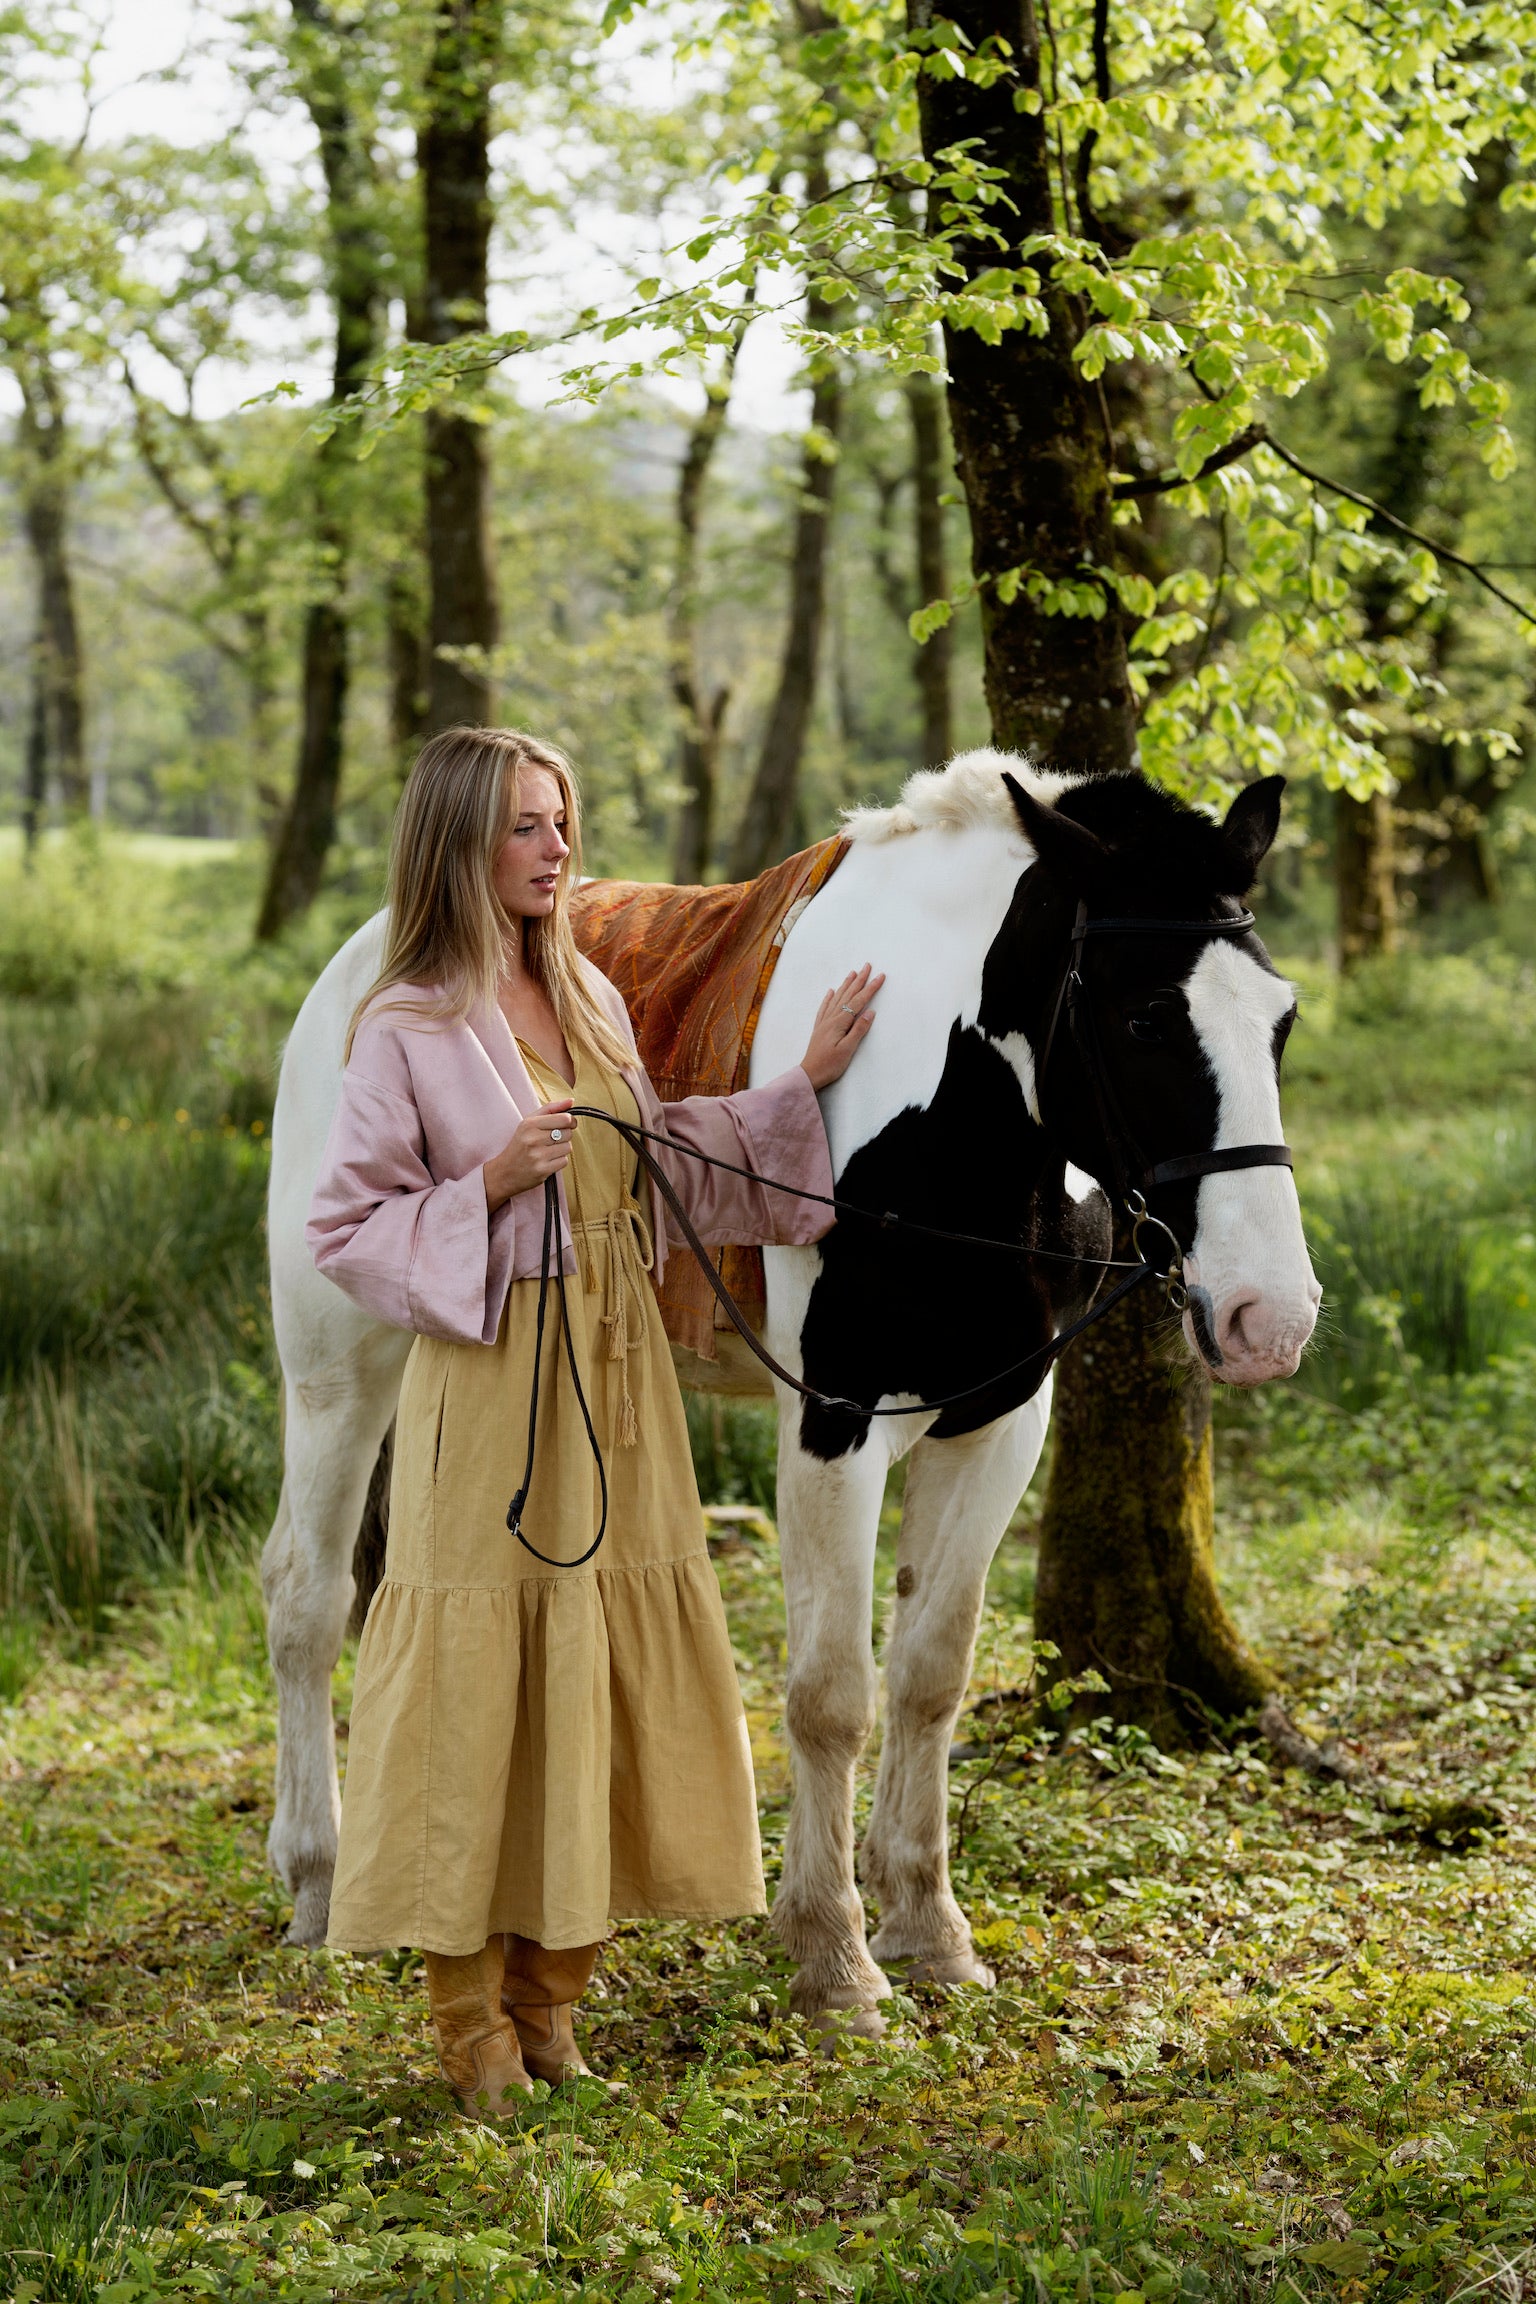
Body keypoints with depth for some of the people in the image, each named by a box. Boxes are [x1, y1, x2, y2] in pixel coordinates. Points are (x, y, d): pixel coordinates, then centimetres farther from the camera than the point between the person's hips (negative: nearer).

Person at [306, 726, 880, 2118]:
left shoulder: (593, 1002, 10)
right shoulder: (408, 1031, -9)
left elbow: (666, 1163, 19)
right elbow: (346, 1232, -7)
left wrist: (806, 1087, 14)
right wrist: (490, 1185, -19)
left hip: (619, 1377, 7)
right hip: (494, 1383, -7)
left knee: (612, 1679, 9)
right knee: (478, 1681, -2)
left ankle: (555, 1988, 21)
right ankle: (471, 2014, 9)